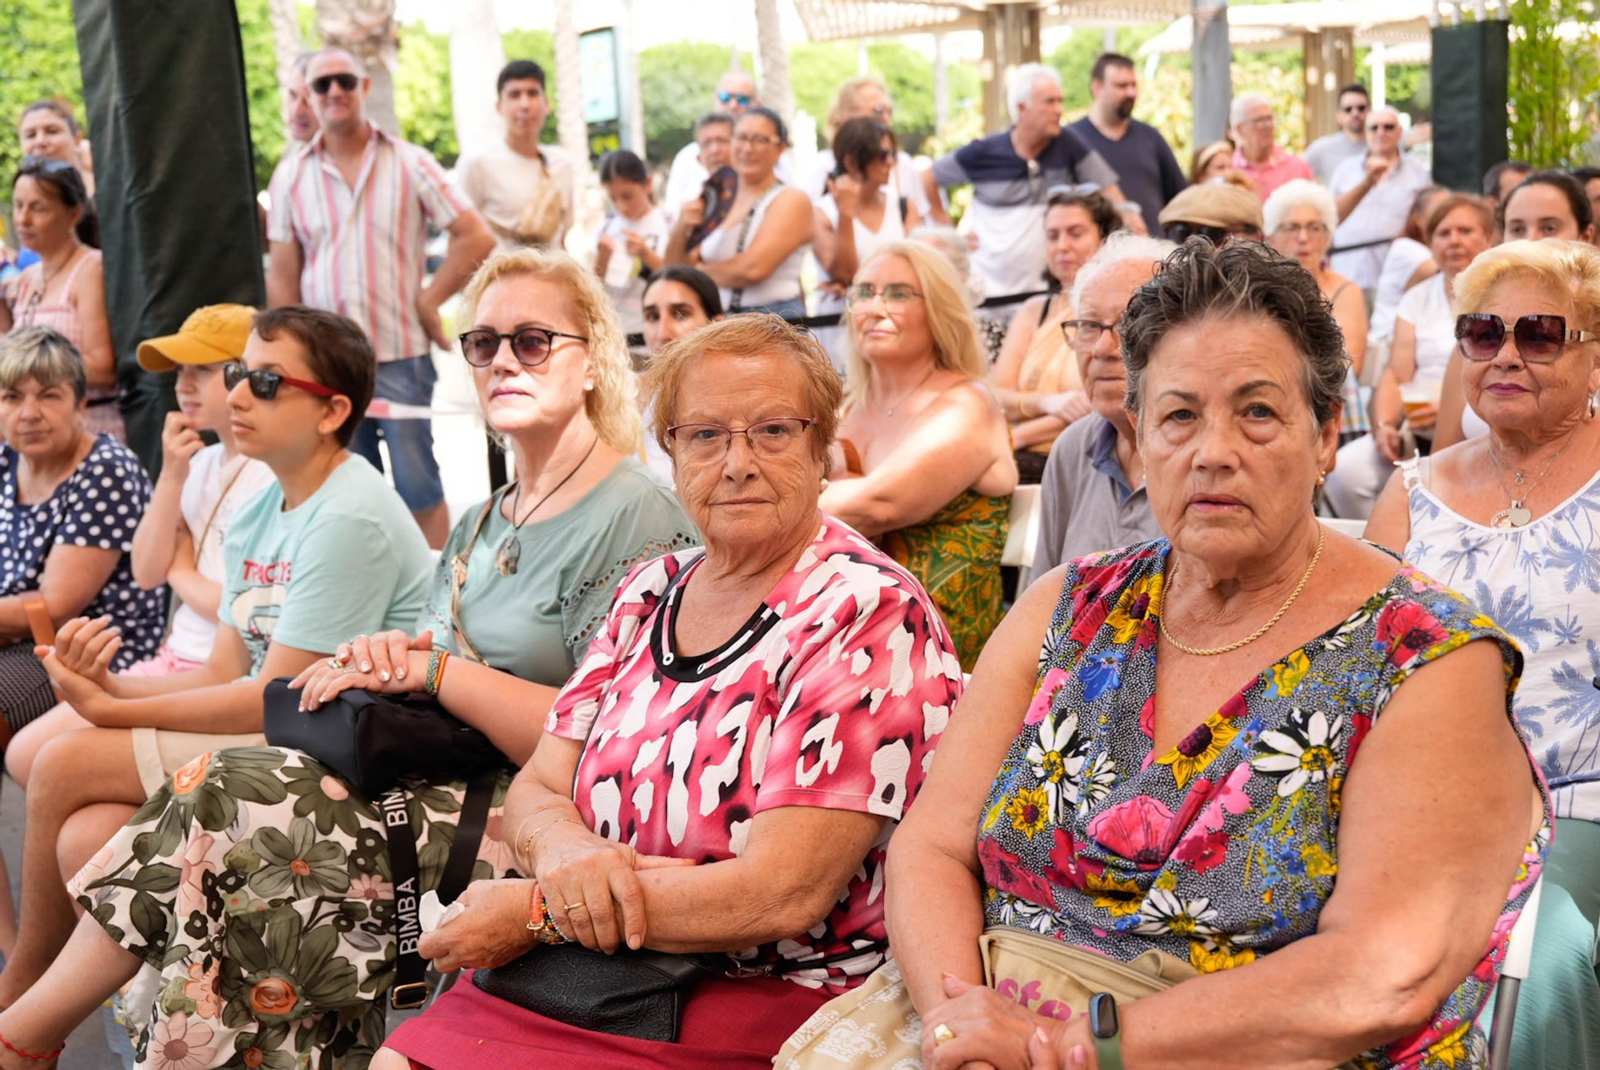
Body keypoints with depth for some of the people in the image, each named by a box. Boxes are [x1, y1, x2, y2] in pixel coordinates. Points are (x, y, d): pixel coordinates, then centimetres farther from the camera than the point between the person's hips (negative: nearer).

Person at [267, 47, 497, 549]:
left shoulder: (410, 164, 1)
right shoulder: (292, 175, 7)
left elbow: (477, 238, -1)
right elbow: (282, 275, 9)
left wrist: (429, 301, -5)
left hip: (400, 353, -2)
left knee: (419, 487, 0)